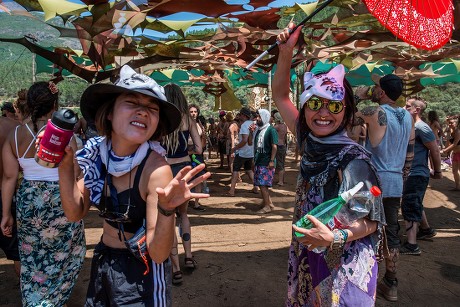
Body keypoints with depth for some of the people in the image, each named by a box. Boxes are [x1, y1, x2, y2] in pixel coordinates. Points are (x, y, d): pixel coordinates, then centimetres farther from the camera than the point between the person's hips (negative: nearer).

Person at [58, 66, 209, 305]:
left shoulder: (156, 169, -28)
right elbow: (75, 212, -1)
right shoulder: (97, 153, -11)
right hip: (101, 261, 6)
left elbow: (158, 254, -26)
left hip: (141, 271, -5)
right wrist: (65, 166, -13)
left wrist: (166, 210, -43)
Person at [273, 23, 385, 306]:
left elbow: (371, 222, -15)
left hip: (344, 265, -6)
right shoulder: (309, 141, -5)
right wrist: (286, 52, -7)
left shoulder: (355, 159, -21)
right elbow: (280, 95, 2)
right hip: (308, 259, 6)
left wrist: (335, 237, -33)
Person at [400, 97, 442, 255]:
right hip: (413, 173, 10)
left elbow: (435, 150, -16)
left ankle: (411, 245, -8)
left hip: (417, 175, -10)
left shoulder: (421, 127, -17)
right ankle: (426, 229, 42)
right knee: (415, 205, 24)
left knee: (409, 207, -10)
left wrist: (437, 172, -8)